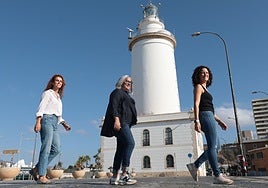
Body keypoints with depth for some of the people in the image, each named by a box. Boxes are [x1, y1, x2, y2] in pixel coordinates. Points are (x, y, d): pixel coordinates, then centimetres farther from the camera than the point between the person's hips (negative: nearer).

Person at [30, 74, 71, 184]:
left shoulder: (58, 97, 26)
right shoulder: (48, 93, 5)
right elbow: (41, 107, -7)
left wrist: (64, 124, 14)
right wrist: (38, 121, -19)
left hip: (55, 123, 8)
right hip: (47, 119, -8)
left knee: (56, 149, -2)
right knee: (46, 148, -14)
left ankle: (36, 170, 6)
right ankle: (41, 176, -13)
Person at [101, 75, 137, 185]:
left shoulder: (126, 95, 30)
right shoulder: (117, 92, 4)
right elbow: (114, 106, -11)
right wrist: (116, 119, -24)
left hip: (125, 124, 9)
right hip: (120, 122, -9)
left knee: (121, 149, 3)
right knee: (130, 143, -23)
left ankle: (115, 177, 3)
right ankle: (125, 174, -26)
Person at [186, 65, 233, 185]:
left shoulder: (205, 89, 26)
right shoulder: (198, 87, 0)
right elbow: (196, 104, -13)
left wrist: (219, 121, 21)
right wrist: (197, 121, -23)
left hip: (209, 117, 10)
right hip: (205, 117, -10)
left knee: (215, 147, 7)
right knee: (212, 147, -9)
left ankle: (194, 166, 6)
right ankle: (217, 176, -4)